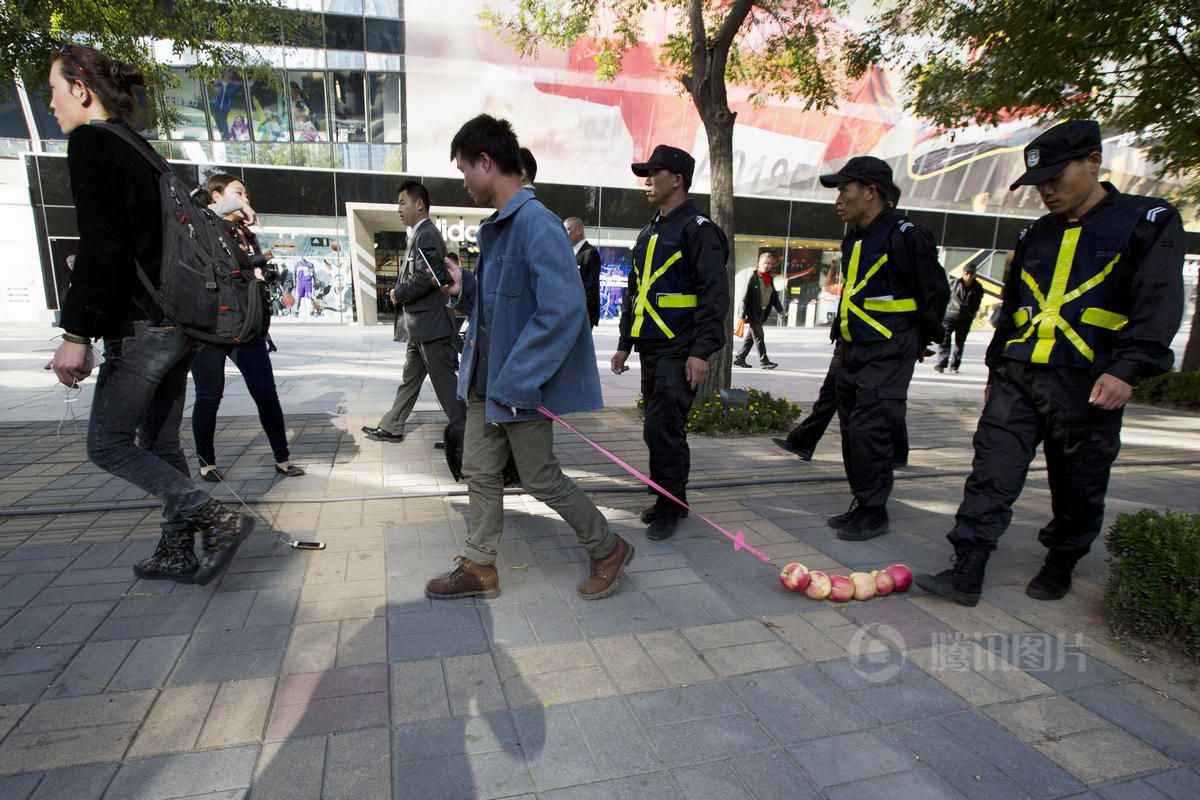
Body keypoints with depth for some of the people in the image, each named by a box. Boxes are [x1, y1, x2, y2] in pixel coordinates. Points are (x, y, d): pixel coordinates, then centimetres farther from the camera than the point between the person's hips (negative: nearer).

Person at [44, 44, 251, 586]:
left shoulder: (89, 141, -8)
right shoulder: (141, 149, 18)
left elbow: (100, 245, -18)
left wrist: (75, 334, -16)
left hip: (141, 327, -9)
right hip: (179, 323, 9)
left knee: (107, 444, 3)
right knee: (160, 444, 14)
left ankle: (216, 519, -6)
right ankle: (178, 553, 21)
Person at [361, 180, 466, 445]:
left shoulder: (428, 234, -14)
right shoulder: (419, 235, 18)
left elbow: (424, 278, -24)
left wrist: (397, 294, -9)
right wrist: (400, 292, 5)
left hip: (431, 324, -10)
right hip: (421, 326, 10)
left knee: (446, 383, -3)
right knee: (409, 379, 17)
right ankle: (391, 427, 27)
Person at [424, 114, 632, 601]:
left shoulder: (536, 224, -20)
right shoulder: (494, 227, 10)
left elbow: (563, 307, -29)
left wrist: (516, 379, -26)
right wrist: (465, 286, 5)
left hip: (520, 387, -9)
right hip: (485, 381, 9)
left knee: (541, 479, 5)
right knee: (480, 472, 15)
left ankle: (608, 550, 26)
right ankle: (479, 568, 32)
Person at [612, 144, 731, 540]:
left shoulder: (698, 230, -7)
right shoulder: (648, 234, 19)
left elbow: (715, 296, -14)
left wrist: (702, 351, -21)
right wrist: (624, 343, 20)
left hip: (680, 351, -8)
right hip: (651, 348, 8)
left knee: (662, 431, -8)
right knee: (664, 429, 14)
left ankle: (669, 506, 7)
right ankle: (673, 498, 26)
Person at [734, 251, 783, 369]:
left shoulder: (769, 279, 12)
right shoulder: (753, 278, -11)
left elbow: (774, 296, 16)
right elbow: (745, 296, -14)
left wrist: (780, 309, 6)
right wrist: (743, 314, -18)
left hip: (762, 312, 8)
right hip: (753, 312, -8)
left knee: (751, 337, 11)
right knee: (759, 337, -3)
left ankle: (739, 358, 18)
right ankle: (763, 360, 3)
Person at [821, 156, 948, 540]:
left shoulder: (904, 235, -13)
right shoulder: (854, 239, 14)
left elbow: (935, 292, -8)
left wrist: (920, 339, 2)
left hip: (888, 353, -9)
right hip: (853, 350, 9)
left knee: (869, 429, -10)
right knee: (851, 429, 11)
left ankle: (874, 512, 4)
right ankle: (862, 505, 24)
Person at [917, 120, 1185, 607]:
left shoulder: (1148, 222, 1)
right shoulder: (1035, 237, 17)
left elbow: (1158, 305, -9)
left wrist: (1127, 368, -21)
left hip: (1088, 384, -4)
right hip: (1018, 377, 4)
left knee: (1077, 489, 9)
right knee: (991, 474, -4)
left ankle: (1060, 567, 30)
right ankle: (966, 574, -3)